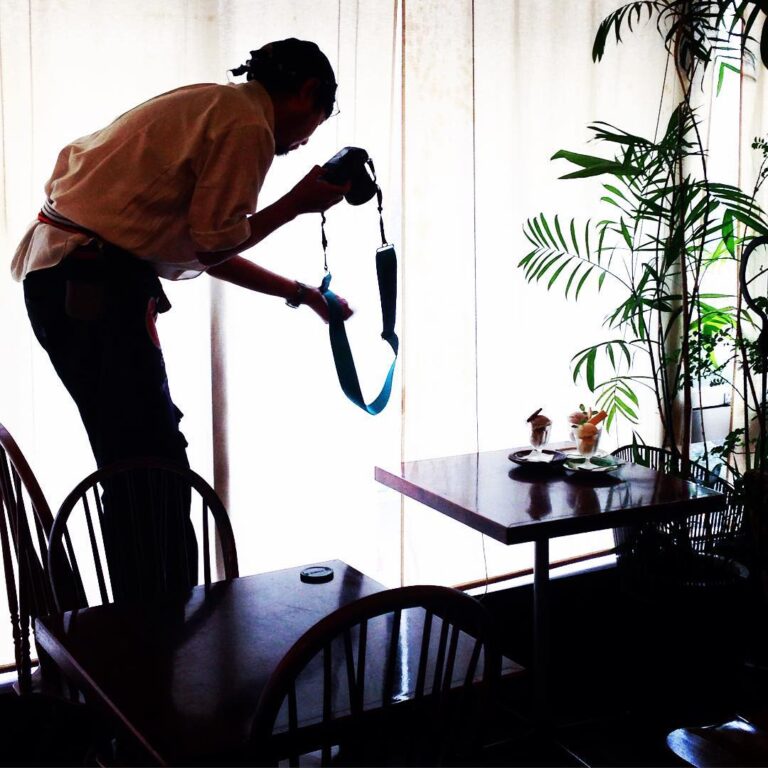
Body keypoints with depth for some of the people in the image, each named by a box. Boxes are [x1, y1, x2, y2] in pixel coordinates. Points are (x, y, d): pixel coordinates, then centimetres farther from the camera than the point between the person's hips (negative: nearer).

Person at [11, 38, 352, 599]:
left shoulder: (211, 107, 21)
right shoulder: (247, 126, -10)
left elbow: (209, 249, 24)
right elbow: (214, 244, -8)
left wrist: (300, 294, 28)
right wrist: (299, 202, 3)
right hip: (92, 285, -10)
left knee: (140, 463, 16)